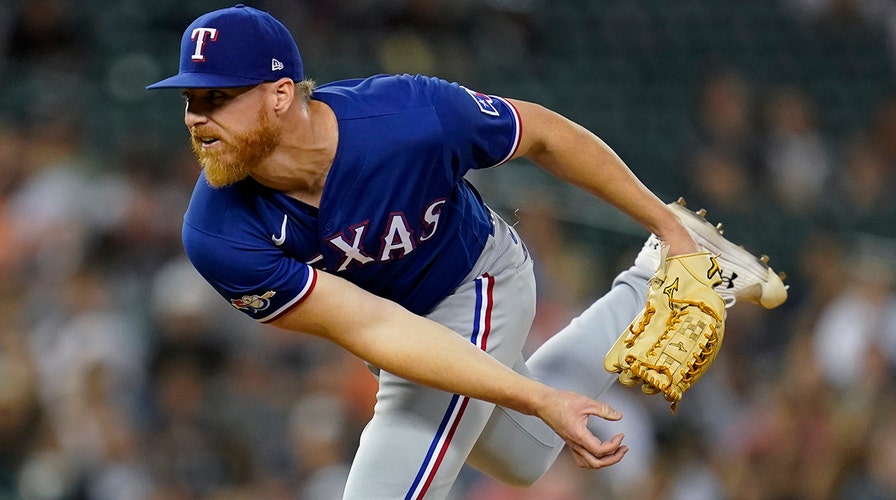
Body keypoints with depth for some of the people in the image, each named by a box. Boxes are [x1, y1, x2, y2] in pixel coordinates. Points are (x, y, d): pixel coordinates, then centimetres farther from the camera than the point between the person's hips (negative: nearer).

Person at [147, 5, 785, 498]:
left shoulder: (410, 117, -38)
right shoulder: (218, 236, -34)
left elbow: (543, 133, -17)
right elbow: (372, 329, -36)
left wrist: (665, 223, -6)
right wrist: (541, 402, -43)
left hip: (475, 291, -4)